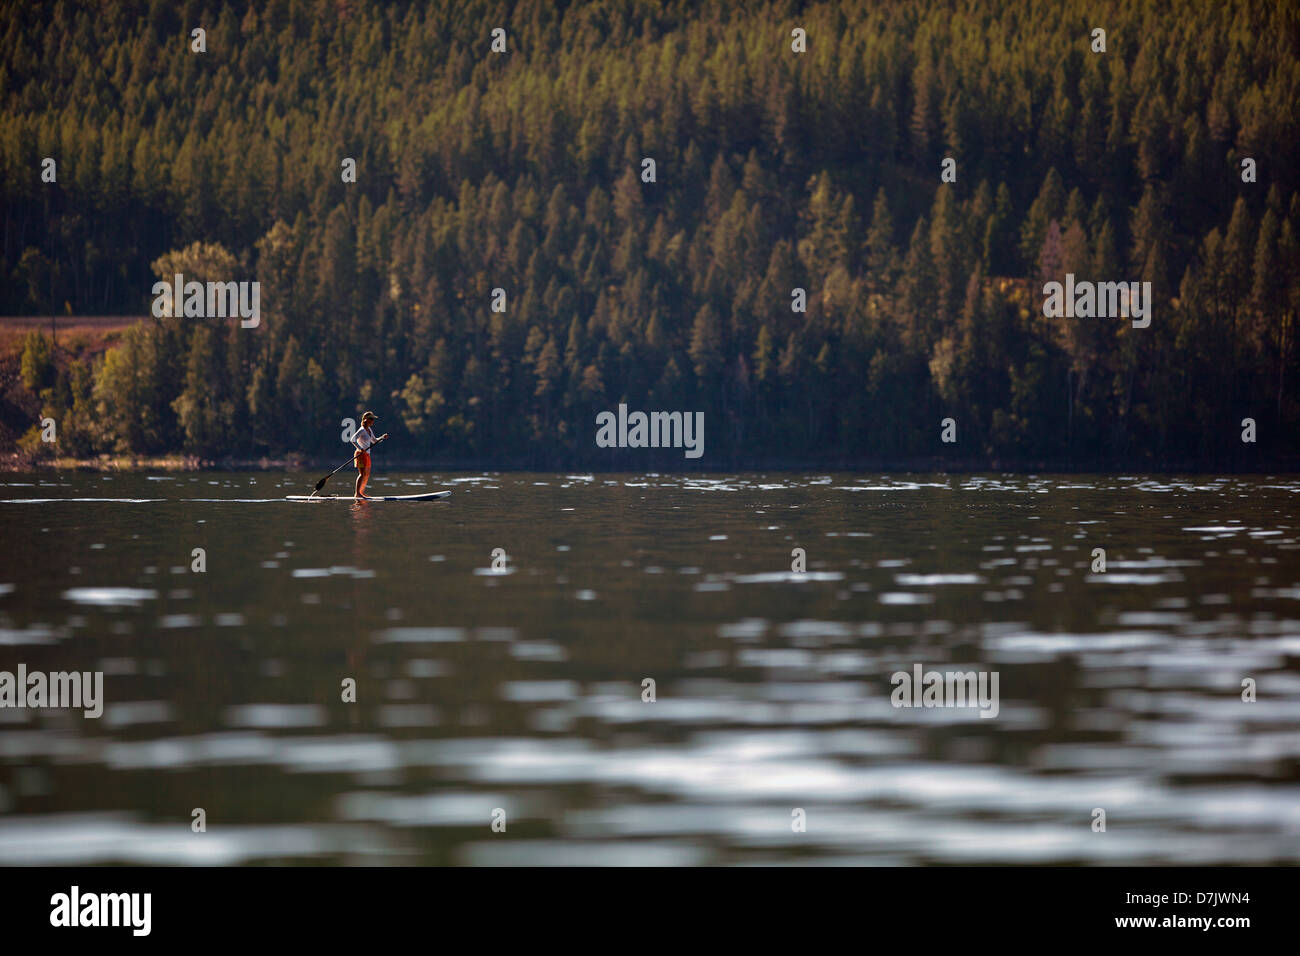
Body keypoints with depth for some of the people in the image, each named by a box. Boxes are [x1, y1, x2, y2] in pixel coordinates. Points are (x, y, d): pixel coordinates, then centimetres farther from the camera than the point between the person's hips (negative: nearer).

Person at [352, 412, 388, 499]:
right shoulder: (362, 430, -15)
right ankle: (357, 493, -22)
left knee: (367, 474, 17)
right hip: (361, 454, -10)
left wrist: (382, 437, 9)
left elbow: (374, 441, 24)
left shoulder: (369, 430, 13)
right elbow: (353, 440, -26)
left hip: (367, 454, 10)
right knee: (362, 474, -17)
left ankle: (362, 492, 29)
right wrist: (360, 449, -36)